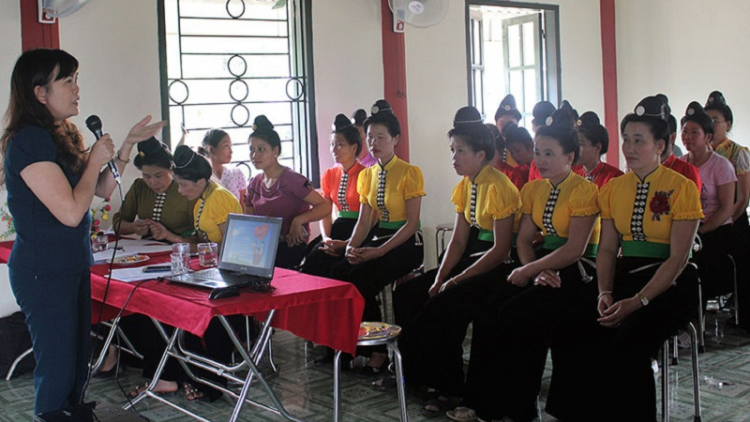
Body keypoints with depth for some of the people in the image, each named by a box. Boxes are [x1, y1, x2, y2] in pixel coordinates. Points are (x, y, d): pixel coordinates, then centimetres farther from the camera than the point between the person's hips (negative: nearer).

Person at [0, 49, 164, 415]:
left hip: (72, 266, 9)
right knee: (58, 370, 0)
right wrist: (95, 160, -12)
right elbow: (71, 211, -24)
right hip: (44, 271, -9)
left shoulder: (62, 135, 11)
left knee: (77, 367, 16)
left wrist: (128, 144, 10)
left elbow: (102, 189, 18)